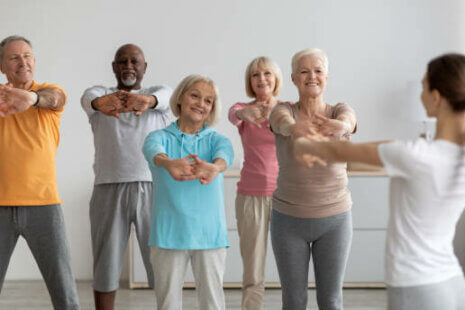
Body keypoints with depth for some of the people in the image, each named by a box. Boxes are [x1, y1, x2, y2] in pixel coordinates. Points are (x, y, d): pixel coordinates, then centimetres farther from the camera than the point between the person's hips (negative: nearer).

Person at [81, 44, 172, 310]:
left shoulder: (161, 93, 9)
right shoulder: (99, 94, 9)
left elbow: (164, 97, -17)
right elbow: (89, 98, -17)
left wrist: (147, 100, -44)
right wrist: (101, 102, -45)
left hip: (154, 190, 0)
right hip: (109, 191, 1)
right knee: (106, 267, 6)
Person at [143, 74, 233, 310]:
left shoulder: (216, 139, 7)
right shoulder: (160, 137, 4)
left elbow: (225, 153, -17)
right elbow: (154, 150, -20)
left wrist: (213, 167, -43)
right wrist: (169, 163, -45)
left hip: (209, 233, 1)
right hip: (169, 233, -1)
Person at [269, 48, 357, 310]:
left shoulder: (341, 112, -6)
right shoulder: (282, 111, -8)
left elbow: (347, 122, -32)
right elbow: (283, 121, -34)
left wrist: (339, 127, -59)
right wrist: (293, 128, -60)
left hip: (334, 219, 0)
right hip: (290, 219, 0)